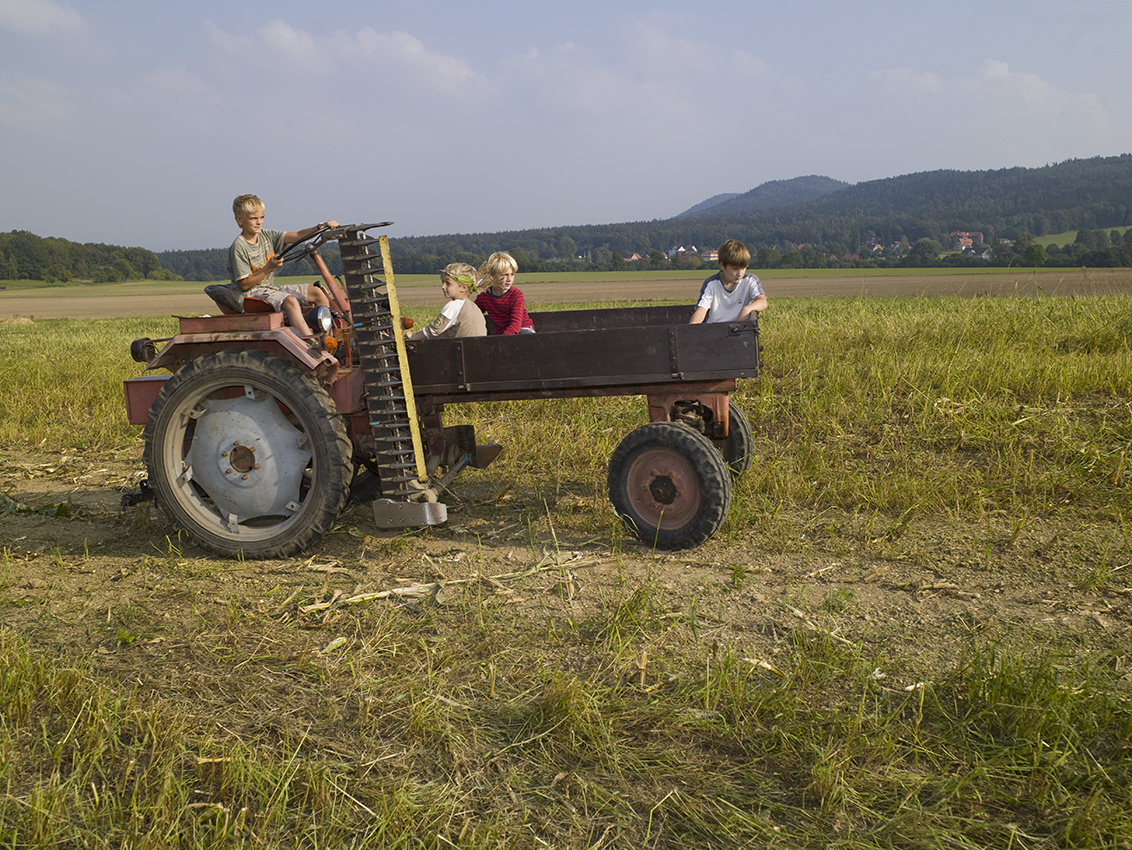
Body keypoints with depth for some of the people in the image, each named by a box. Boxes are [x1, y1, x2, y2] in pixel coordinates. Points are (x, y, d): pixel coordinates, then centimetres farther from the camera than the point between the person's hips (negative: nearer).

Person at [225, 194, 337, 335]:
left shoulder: (267, 236, 7)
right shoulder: (238, 248, -14)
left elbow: (297, 236, -3)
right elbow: (245, 284, -17)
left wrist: (320, 227, -18)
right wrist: (269, 267, -22)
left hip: (272, 287, 8)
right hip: (253, 293, -8)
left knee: (316, 292, -1)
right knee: (290, 301, -34)